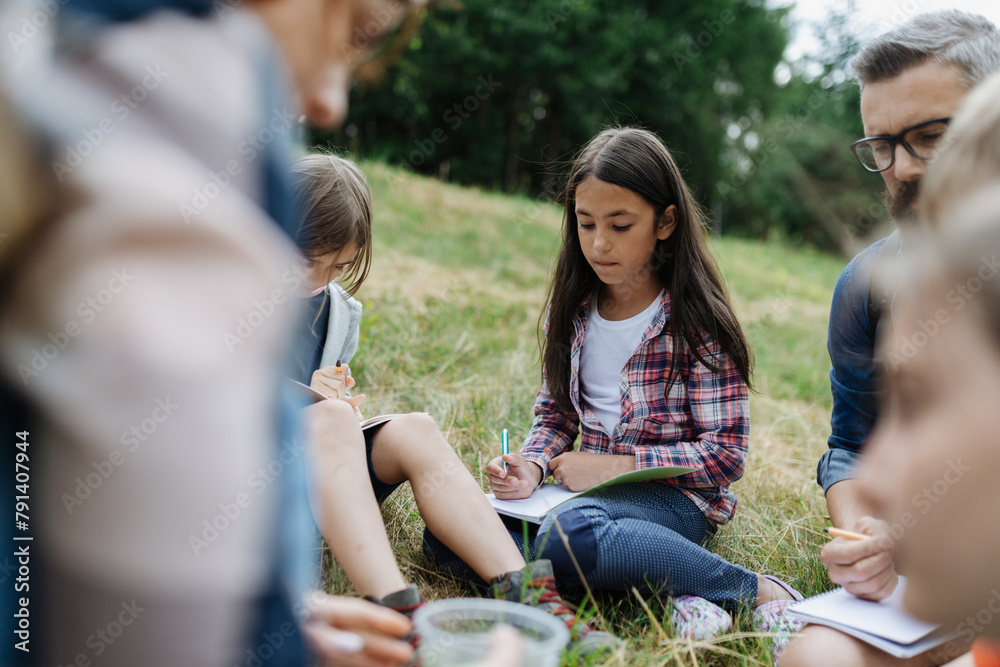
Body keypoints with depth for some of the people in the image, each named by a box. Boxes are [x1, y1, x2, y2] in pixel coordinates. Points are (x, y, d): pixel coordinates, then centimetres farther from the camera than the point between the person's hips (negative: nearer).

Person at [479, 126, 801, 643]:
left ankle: (758, 591, -19)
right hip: (588, 489, 6)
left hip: (676, 498, -6)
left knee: (568, 532, -38)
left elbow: (725, 454, -10)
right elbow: (555, 413, 12)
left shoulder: (697, 322, -9)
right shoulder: (571, 310, 7)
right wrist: (531, 465, -10)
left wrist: (618, 465, -16)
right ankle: (671, 589, -23)